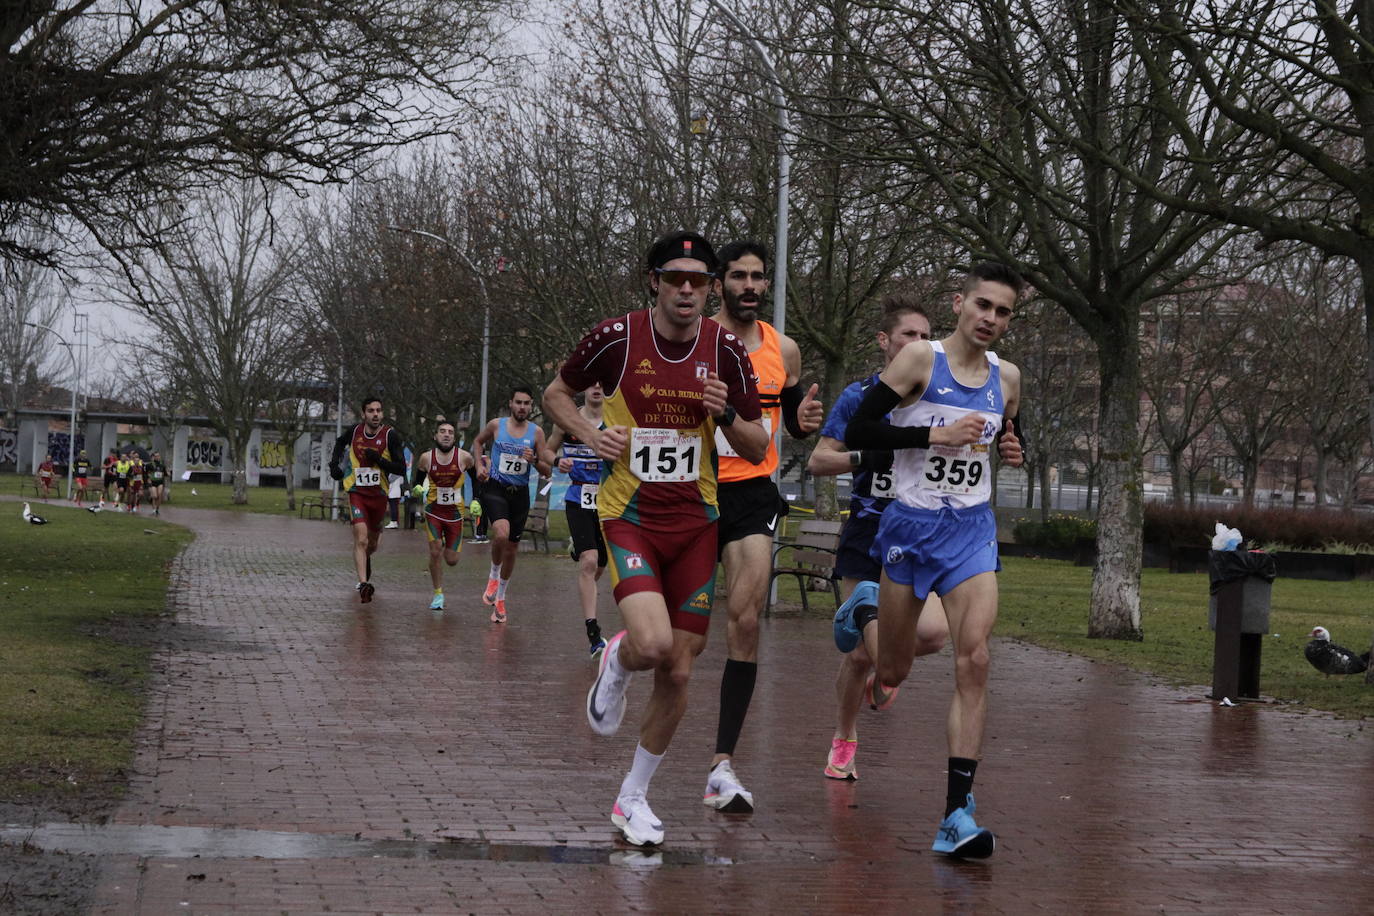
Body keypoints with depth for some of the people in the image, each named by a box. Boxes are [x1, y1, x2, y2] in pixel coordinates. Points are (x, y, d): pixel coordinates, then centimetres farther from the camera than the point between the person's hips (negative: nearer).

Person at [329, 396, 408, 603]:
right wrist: (334, 463, 10)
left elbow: (402, 469, -12)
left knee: (372, 543, 19)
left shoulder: (390, 435, -9)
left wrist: (379, 460, -24)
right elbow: (340, 443, 23)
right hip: (357, 492, -1)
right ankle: (363, 584, -25)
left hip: (379, 494, 1)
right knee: (361, 538, -18)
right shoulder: (355, 431, -2)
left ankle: (365, 560, 54)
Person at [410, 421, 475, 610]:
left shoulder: (464, 458, -9)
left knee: (452, 560, 2)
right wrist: (416, 489, -16)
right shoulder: (426, 458, -7)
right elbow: (417, 481, 6)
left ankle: (448, 546, 40)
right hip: (433, 510, 0)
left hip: (455, 511, 0)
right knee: (435, 551, -12)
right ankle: (438, 594, 4)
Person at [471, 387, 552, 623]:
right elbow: (478, 442, 20)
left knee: (511, 549, 10)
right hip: (495, 488, -2)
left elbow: (547, 471, 1)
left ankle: (500, 598, 29)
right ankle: (493, 575, -2)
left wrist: (534, 460, -19)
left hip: (520, 493, 2)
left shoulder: (536, 433, 0)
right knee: (501, 533, -30)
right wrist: (480, 465, 5)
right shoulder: (496, 425, -1)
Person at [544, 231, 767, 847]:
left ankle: (634, 796, 24)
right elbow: (556, 393, 10)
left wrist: (727, 414, -14)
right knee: (653, 644, -26)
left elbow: (757, 449, 7)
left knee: (678, 673, 4)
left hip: (696, 522, 3)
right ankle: (616, 666, 13)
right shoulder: (617, 337, -7)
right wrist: (591, 435, -8)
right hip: (629, 515, -3)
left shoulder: (726, 350, -1)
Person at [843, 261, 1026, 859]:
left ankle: (957, 815, -17)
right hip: (910, 525, -2)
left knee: (974, 662, -15)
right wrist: (935, 434, -20)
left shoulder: (1008, 378, 7)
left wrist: (1012, 452, 3)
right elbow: (857, 433, -13)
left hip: (972, 530, 2)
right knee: (892, 672, 9)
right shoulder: (921, 359, -7)